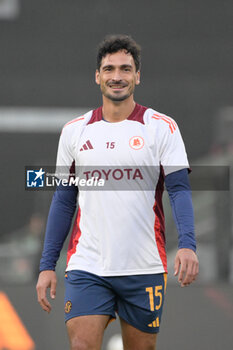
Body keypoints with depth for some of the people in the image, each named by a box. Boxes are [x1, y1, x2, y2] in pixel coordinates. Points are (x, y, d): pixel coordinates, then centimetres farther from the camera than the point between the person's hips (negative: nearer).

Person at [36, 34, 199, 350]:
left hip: (144, 270, -1)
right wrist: (47, 264, 7)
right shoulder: (74, 131, 9)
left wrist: (187, 244, -21)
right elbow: (63, 200, 13)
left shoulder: (162, 128, 2)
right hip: (87, 267, 1)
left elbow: (179, 190, -5)